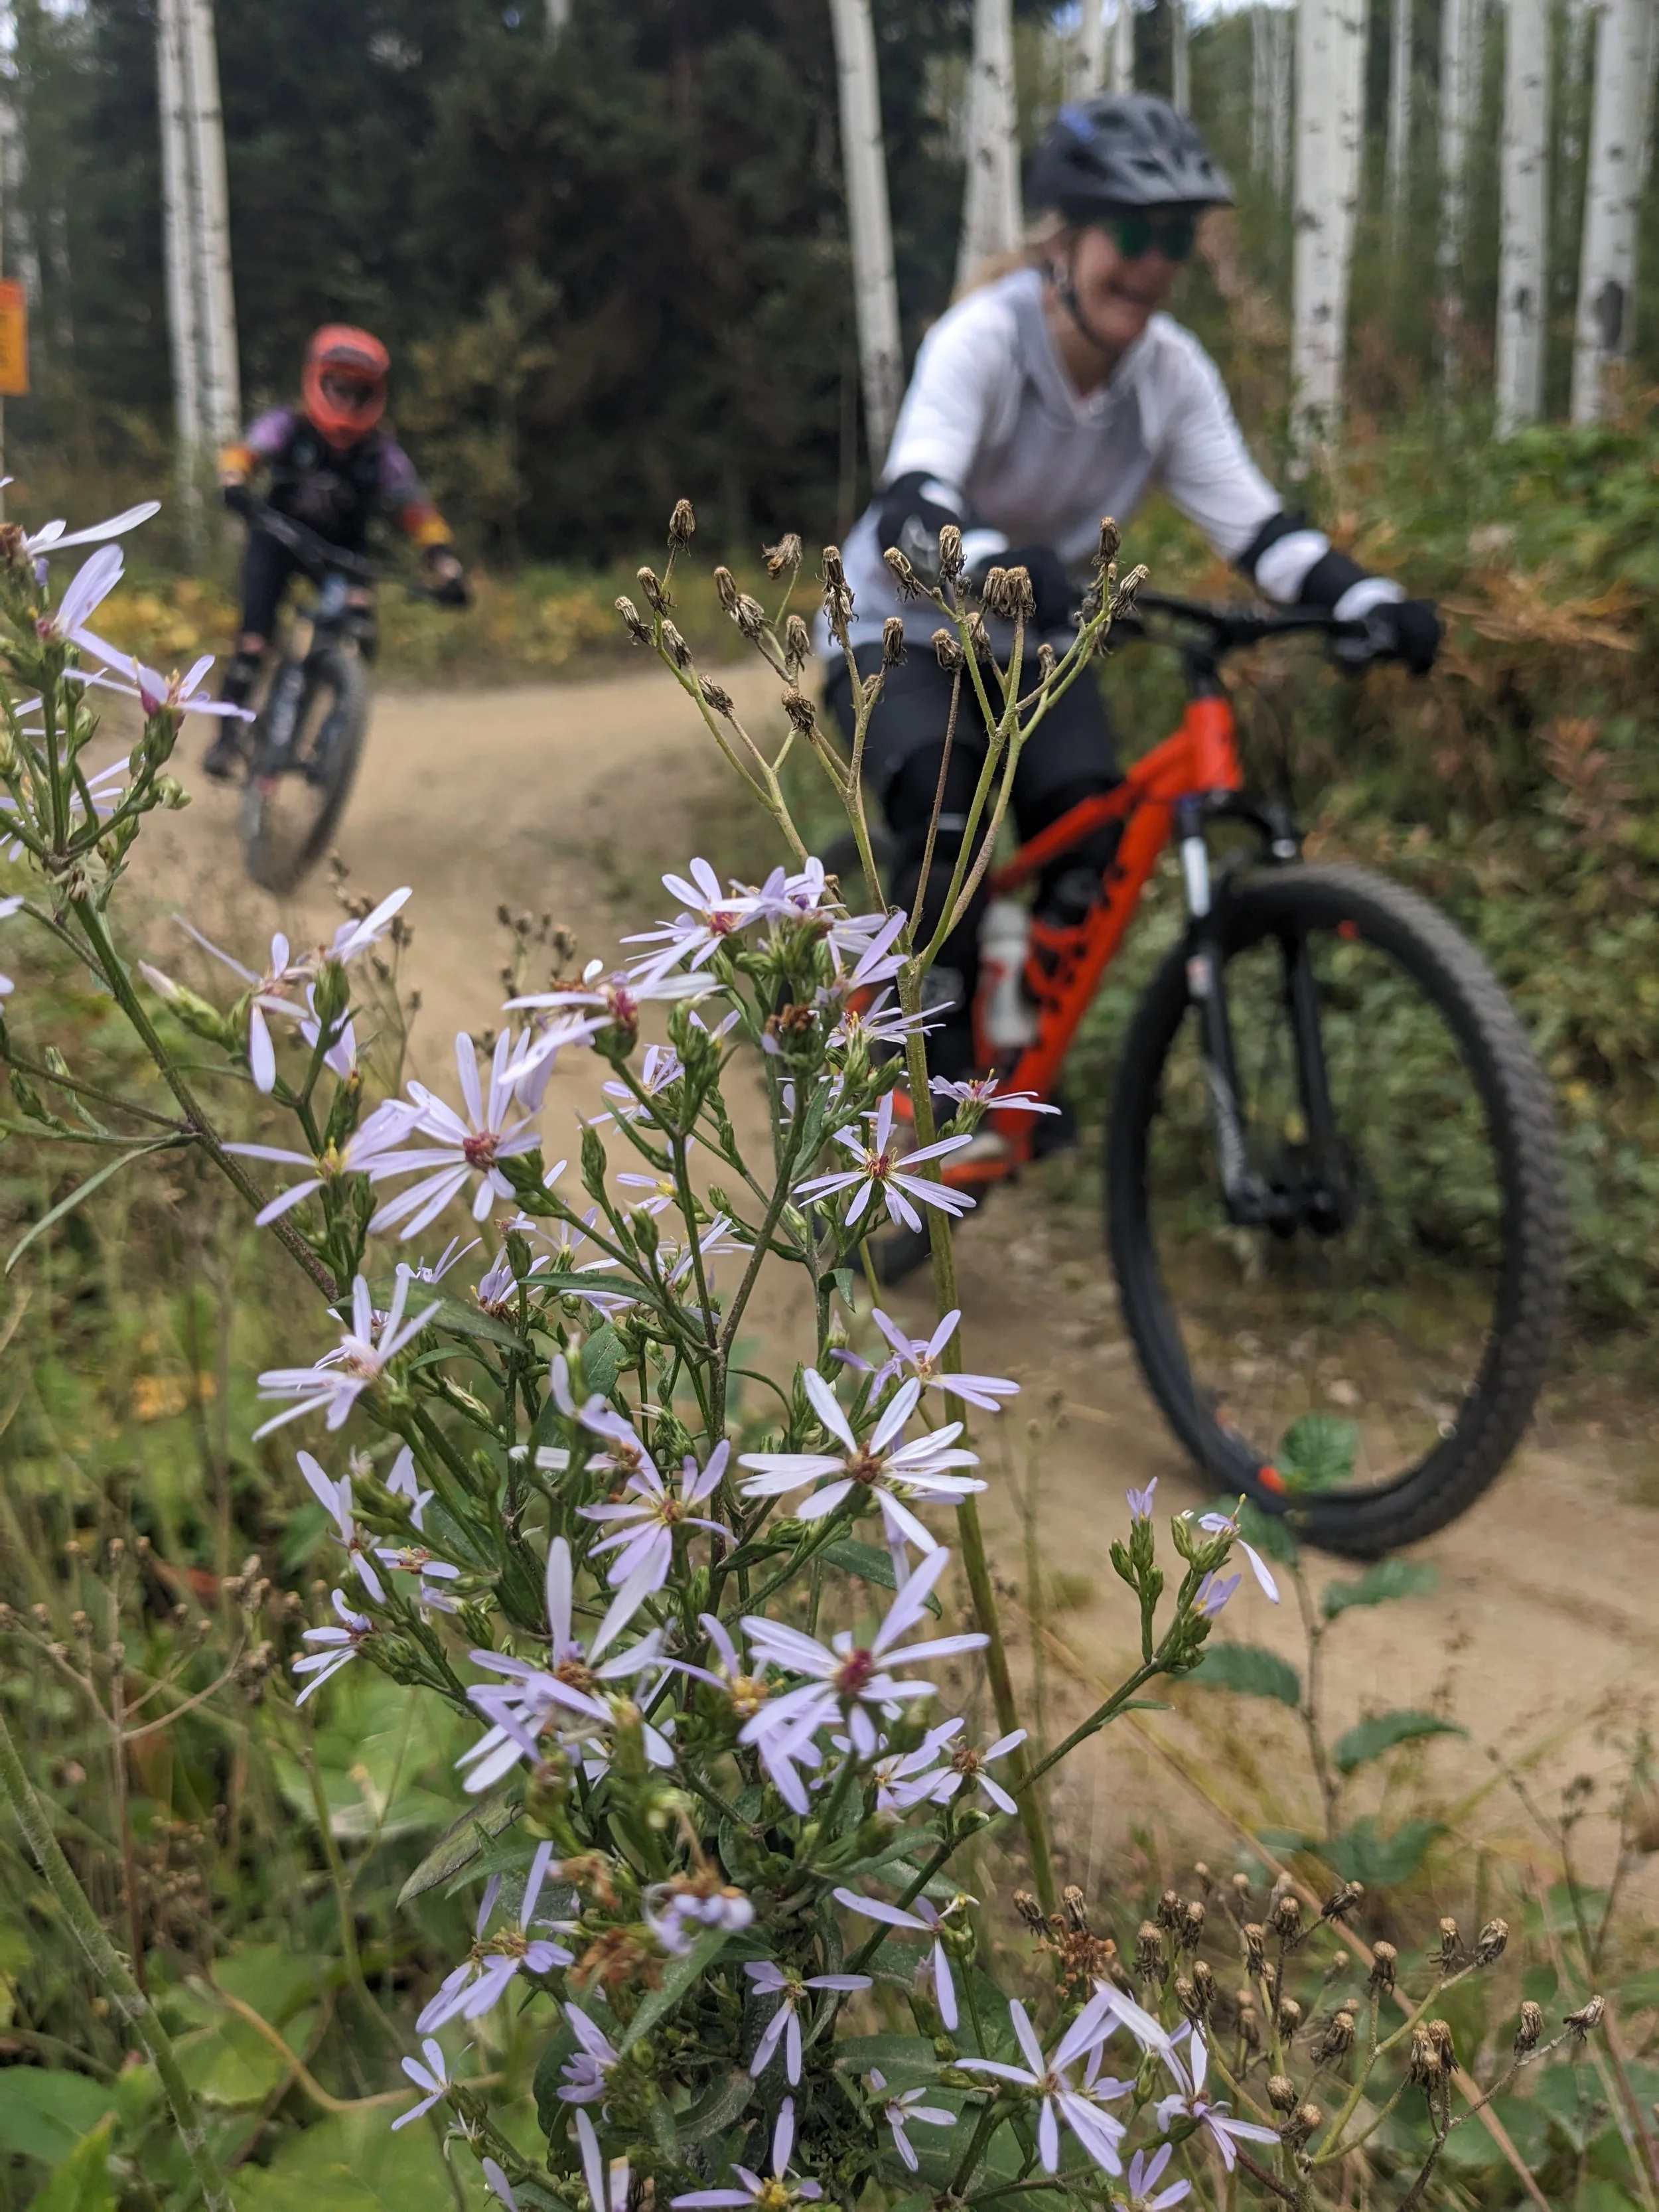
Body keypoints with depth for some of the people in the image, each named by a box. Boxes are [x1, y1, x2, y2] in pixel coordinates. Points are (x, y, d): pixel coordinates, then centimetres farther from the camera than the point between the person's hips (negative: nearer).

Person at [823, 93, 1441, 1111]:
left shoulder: (1174, 371, -11)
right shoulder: (983, 338, -25)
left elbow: (1252, 519, -17)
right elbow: (911, 506, -40)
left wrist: (1371, 599, -36)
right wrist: (999, 564, -62)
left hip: (1036, 646, 4)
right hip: (905, 633, -4)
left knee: (1090, 825, -19)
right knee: (942, 798, -32)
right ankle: (944, 1070, -20)